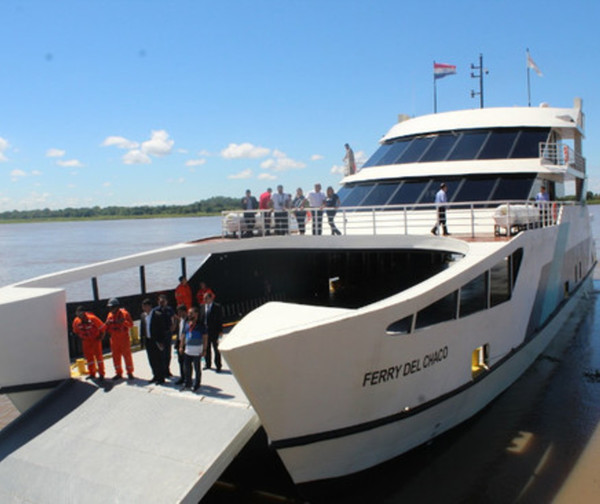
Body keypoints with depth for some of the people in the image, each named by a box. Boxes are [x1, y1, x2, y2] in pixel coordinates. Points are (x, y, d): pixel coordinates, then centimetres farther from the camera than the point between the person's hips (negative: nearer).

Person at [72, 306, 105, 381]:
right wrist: (81, 337, 7)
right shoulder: (76, 321, -9)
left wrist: (100, 336, -6)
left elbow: (102, 327, -10)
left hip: (95, 339, -4)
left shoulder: (92, 318, -22)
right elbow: (76, 331, 12)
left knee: (98, 355, -6)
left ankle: (101, 374, 2)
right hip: (86, 341, 4)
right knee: (88, 356, 8)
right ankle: (92, 374, 21)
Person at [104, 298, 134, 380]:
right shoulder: (110, 315, 8)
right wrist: (107, 324, -10)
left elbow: (131, 324, -10)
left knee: (127, 355, 0)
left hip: (124, 337, -5)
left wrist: (123, 322, -26)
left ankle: (130, 372, 11)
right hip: (114, 338, 5)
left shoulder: (124, 313, -6)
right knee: (115, 356, 8)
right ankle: (118, 373, 20)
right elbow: (107, 327, 12)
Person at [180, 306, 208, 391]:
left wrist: (204, 350, -11)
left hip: (197, 350, -6)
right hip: (187, 349, 6)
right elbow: (183, 336, 17)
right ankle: (188, 383, 27)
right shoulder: (187, 324, 9)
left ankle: (197, 385, 18)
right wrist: (181, 346, 11)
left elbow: (205, 338, -8)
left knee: (197, 368, 4)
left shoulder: (200, 325, -9)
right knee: (186, 368, 10)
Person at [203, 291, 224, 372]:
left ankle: (218, 366, 13)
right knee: (206, 348, 15)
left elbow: (220, 319, -8)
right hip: (205, 331, 5)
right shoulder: (202, 306, 6)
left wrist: (220, 331, -11)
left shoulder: (217, 307, -8)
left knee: (216, 349, 4)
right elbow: (202, 318, 7)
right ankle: (208, 364, 30)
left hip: (214, 331, -5)